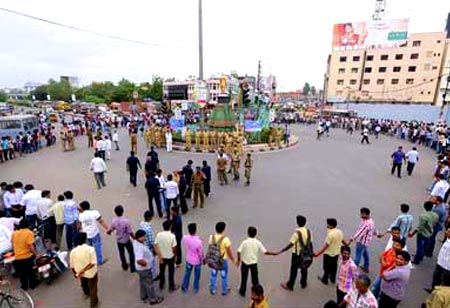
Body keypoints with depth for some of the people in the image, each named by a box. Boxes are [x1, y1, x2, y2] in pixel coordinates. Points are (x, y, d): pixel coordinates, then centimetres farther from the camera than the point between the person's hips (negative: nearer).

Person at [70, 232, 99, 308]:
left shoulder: (73, 251, -17)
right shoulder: (90, 249, -26)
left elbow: (72, 265, -6)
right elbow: (93, 263, -28)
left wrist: (75, 273, 11)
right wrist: (84, 270, -18)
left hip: (79, 273, 4)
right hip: (91, 272, -4)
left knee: (84, 284, 34)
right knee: (93, 289, 18)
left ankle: (87, 293, 62)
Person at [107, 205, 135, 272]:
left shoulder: (113, 220, -15)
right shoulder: (126, 220, -27)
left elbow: (111, 229, 3)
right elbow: (130, 232, -22)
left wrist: (108, 232, 28)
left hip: (119, 240, 4)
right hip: (126, 240, -3)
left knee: (121, 253, 23)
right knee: (131, 253, 15)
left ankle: (125, 266, 40)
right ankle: (132, 268, 20)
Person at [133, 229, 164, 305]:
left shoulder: (136, 241, -8)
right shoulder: (139, 247, -38)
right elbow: (139, 261, -46)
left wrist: (150, 253, 7)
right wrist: (145, 263, -28)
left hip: (141, 268, 9)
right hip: (144, 269, -9)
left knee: (142, 282, 27)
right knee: (149, 284, 12)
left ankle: (144, 296, 49)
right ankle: (153, 299, 32)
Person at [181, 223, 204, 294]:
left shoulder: (185, 238, -23)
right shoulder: (198, 241, -35)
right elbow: (201, 253, -20)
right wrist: (203, 259, -2)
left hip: (188, 259, 3)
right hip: (197, 260, -3)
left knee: (187, 273, 25)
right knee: (197, 275, 21)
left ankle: (185, 287, 41)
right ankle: (196, 288, 38)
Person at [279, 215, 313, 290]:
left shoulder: (297, 232, -24)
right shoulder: (308, 231, -6)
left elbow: (290, 244, -25)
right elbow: (310, 243, 2)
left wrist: (280, 251, -23)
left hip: (297, 254, -5)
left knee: (294, 270, 7)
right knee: (304, 268, 21)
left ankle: (290, 285, 20)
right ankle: (303, 283, 37)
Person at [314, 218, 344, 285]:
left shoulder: (330, 234, -29)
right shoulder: (340, 232, -5)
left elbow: (326, 245, -29)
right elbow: (342, 240, 13)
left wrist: (318, 253, -26)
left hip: (329, 253, -7)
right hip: (336, 252, 7)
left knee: (327, 267, 11)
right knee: (334, 266, 22)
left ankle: (325, 280, 27)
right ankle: (333, 279, 37)